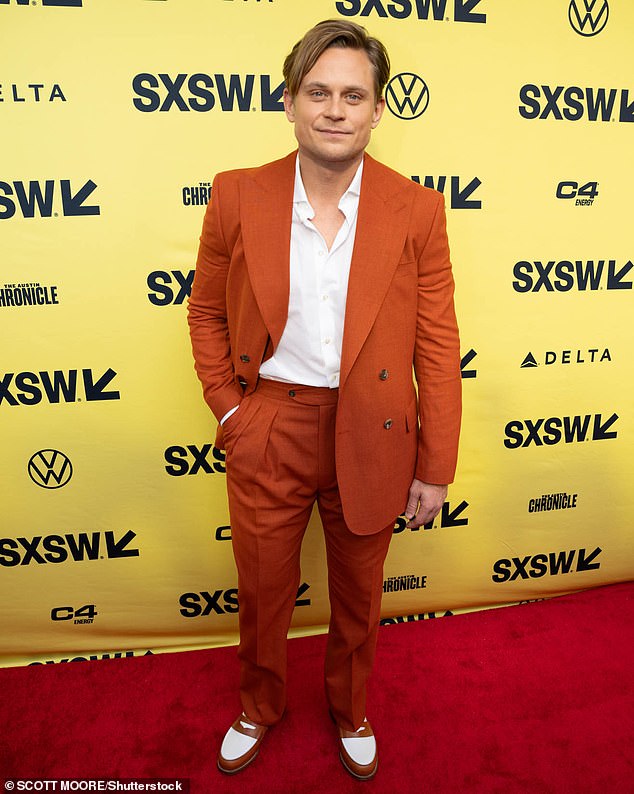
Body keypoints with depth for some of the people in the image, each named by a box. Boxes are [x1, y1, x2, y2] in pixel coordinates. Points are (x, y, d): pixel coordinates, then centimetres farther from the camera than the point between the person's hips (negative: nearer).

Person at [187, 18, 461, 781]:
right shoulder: (237, 197, -5)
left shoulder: (416, 210, -7)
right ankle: (258, 707, 52)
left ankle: (350, 712, 52)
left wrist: (435, 468, -3)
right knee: (262, 591, 20)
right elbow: (206, 313, 7)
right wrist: (227, 407, -2)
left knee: (358, 597, 21)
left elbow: (437, 347, -5)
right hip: (267, 438, 1)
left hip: (371, 440, 0)